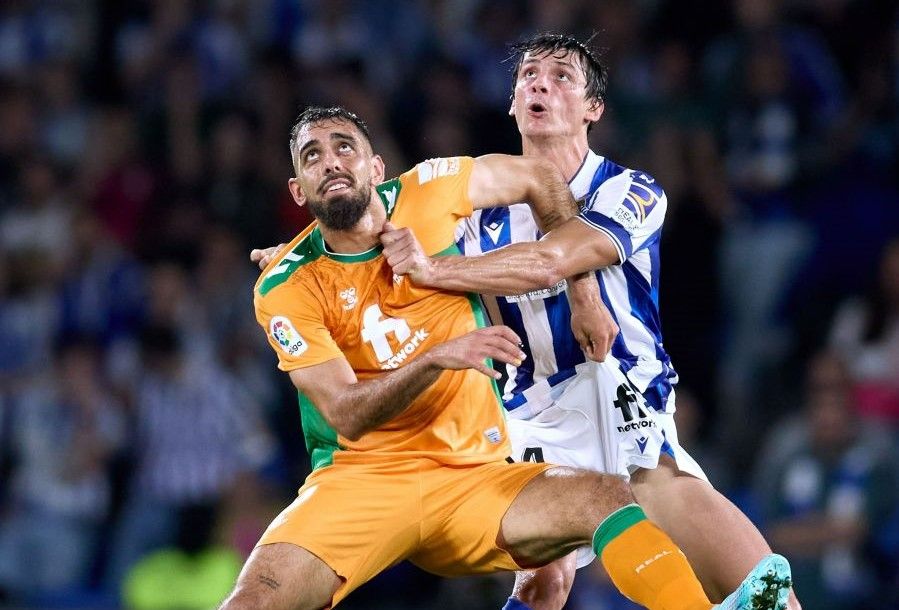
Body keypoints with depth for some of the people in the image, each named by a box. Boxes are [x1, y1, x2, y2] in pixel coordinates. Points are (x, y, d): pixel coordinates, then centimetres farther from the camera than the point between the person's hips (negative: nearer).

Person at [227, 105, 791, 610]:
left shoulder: (425, 192, 0)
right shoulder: (285, 289, -7)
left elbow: (539, 179, 16)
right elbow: (345, 416, -15)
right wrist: (438, 356, -29)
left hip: (472, 479, 2)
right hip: (359, 482, -2)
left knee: (606, 497, -24)